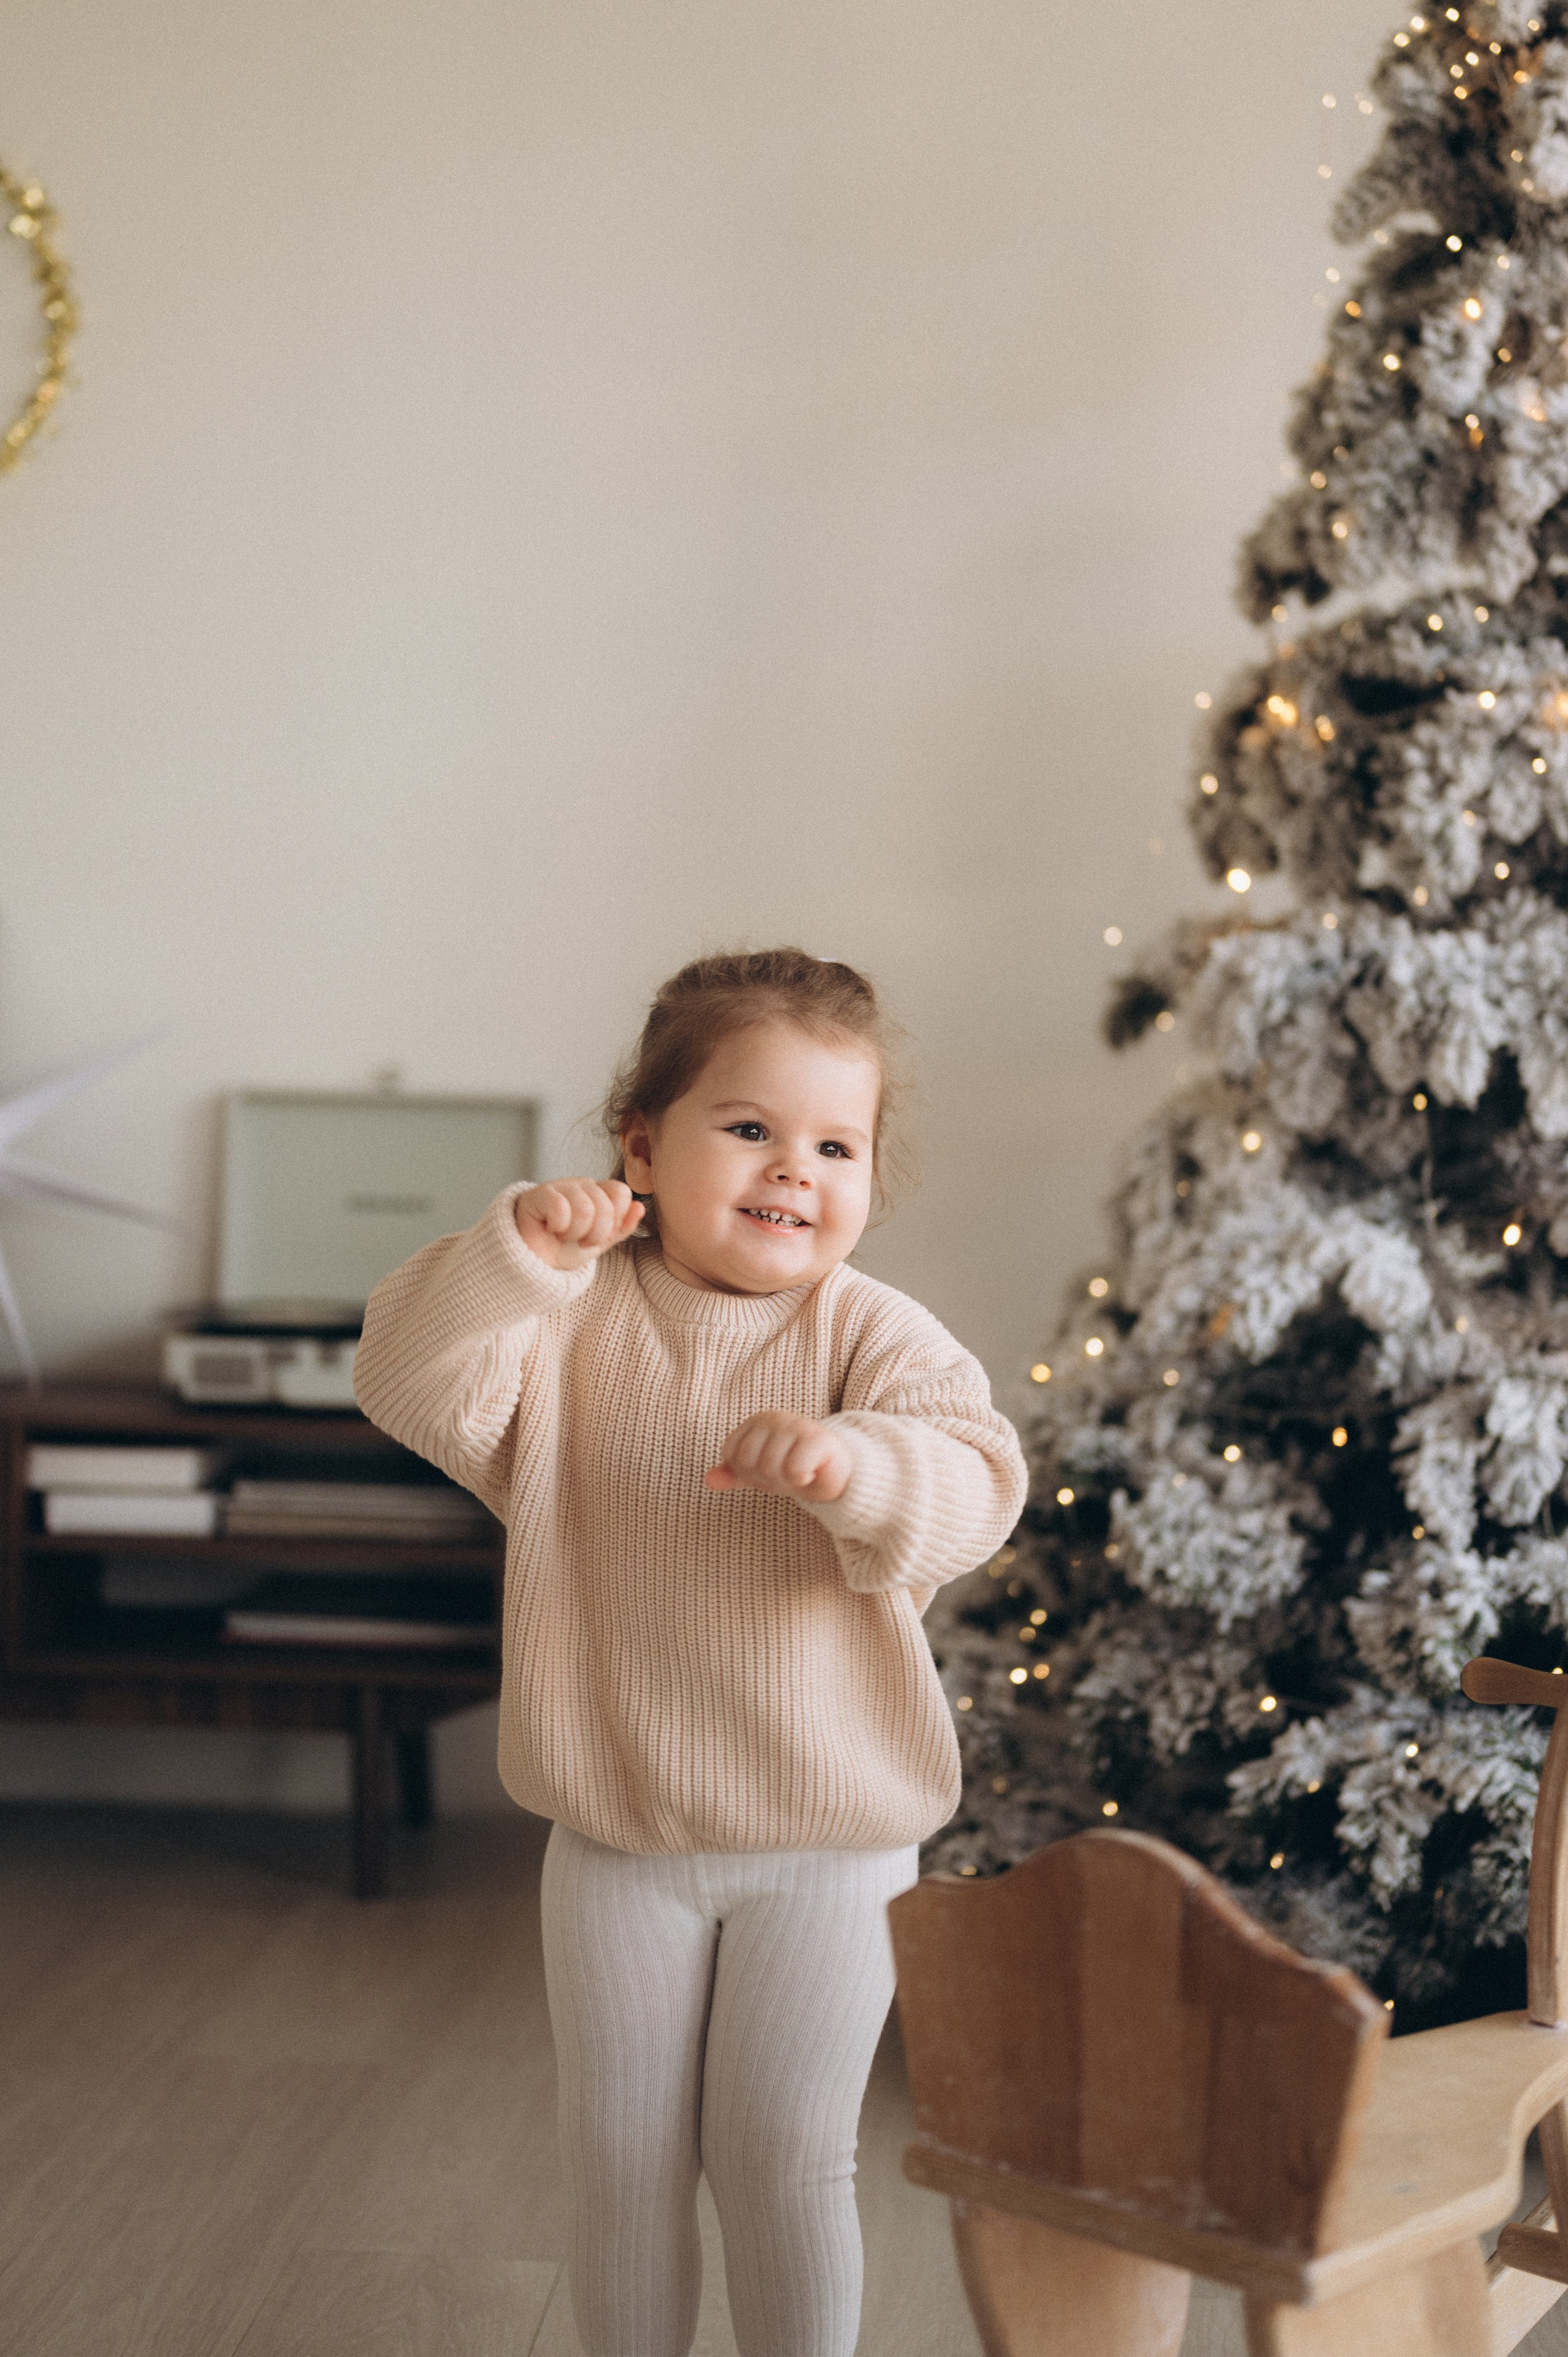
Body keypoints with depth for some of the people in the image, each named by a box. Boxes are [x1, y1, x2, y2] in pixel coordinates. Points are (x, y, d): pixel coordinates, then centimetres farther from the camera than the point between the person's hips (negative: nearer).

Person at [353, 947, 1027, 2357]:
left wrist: (859, 1462, -41)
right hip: (618, 1833, 2)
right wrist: (520, 1256, -27)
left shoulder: (872, 1335, -7)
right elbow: (411, 1386, -15)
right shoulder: (577, 1321, -2)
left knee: (783, 2161, 7)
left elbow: (976, 1490, -20)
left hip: (828, 1839, -2)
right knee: (620, 2157, 13)